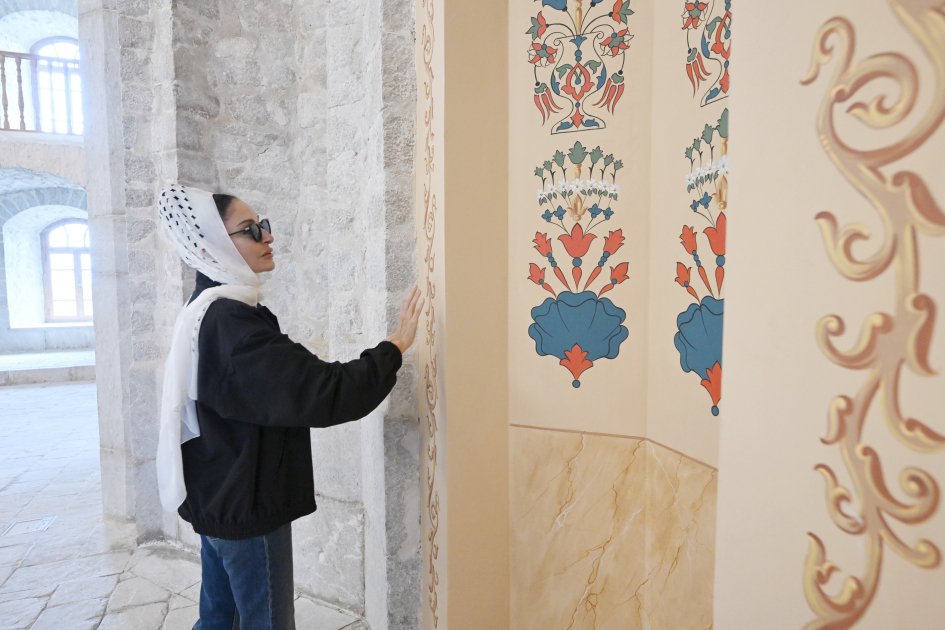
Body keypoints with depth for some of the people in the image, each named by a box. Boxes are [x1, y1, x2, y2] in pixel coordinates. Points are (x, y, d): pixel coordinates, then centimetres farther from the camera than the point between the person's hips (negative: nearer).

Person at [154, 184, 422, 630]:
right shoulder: (232, 324, -26)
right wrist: (395, 346, -19)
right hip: (246, 506, -9)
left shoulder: (206, 311, 7)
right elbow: (324, 395, -30)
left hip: (218, 498, 10)